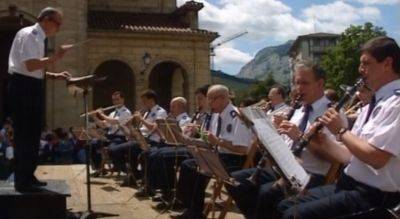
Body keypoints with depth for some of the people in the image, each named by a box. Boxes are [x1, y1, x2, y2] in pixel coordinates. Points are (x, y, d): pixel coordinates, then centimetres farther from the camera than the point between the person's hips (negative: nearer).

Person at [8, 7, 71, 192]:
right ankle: (22, 181, 1)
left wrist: (55, 76, 11)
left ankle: (28, 176, 21)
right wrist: (55, 58, -18)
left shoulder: (38, 38, 18)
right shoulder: (28, 34, -12)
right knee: (24, 134, -6)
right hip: (24, 87, -10)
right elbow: (30, 66, -22)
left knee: (33, 133, 13)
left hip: (33, 88, 10)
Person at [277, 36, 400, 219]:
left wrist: (341, 130, -13)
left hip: (373, 195, -10)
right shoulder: (374, 104, 17)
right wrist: (323, 141, 1)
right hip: (350, 185, 10)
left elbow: (376, 158, -26)